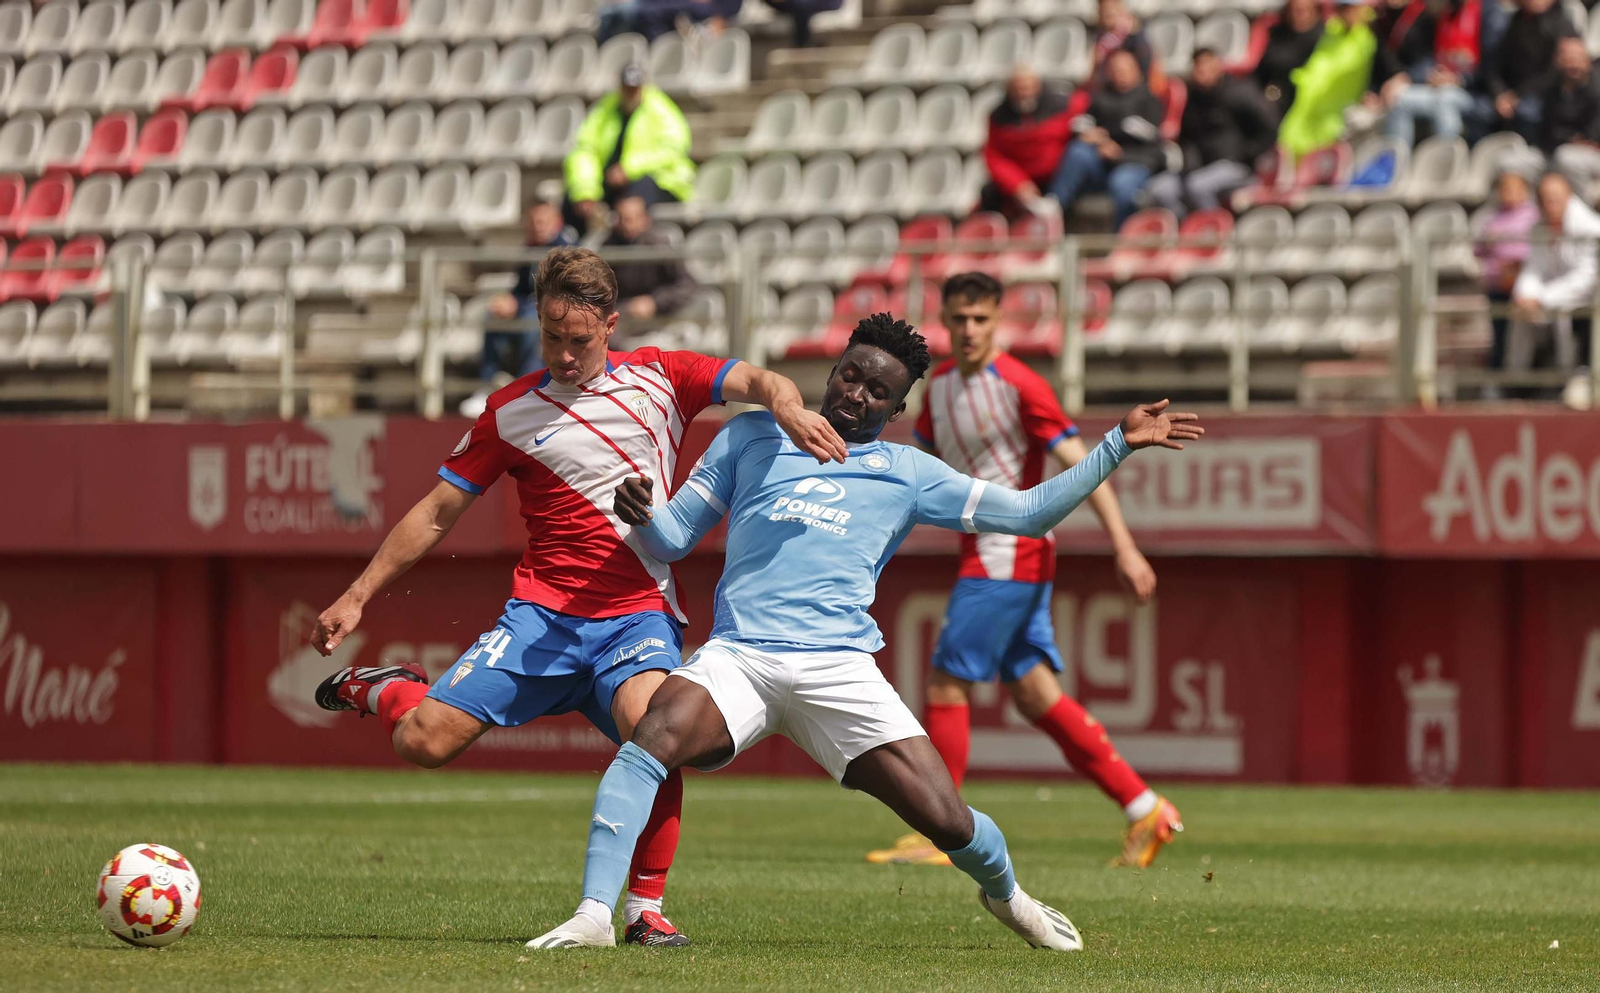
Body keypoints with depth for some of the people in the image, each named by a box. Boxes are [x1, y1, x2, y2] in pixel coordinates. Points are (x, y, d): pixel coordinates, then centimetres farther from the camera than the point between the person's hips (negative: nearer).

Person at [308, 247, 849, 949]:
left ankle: (646, 910, -17)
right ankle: (378, 688, 25)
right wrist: (356, 598, 8)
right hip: (542, 614, 1)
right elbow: (437, 513, 12)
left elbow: (755, 383, -3)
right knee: (425, 742, -13)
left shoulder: (659, 377, 8)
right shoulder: (512, 412, 8)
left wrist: (785, 404, -28)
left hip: (639, 615, -1)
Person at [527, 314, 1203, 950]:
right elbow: (674, 537, 19)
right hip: (738, 657, 0)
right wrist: (642, 514, -5)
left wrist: (1120, 444, 12)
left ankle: (1006, 895, 27)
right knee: (652, 740, -32)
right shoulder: (754, 436, 18)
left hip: (839, 669, 1)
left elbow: (1027, 513, 18)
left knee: (946, 820, -8)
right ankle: (594, 914, -31)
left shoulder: (907, 473, 17)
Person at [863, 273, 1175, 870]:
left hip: (1010, 554, -8)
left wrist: (1124, 547, -22)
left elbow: (1080, 463, -16)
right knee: (1033, 693, 6)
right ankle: (1145, 811, 8)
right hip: (983, 550, 8)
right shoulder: (939, 385, 11)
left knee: (947, 684, -7)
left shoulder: (1017, 385, -13)